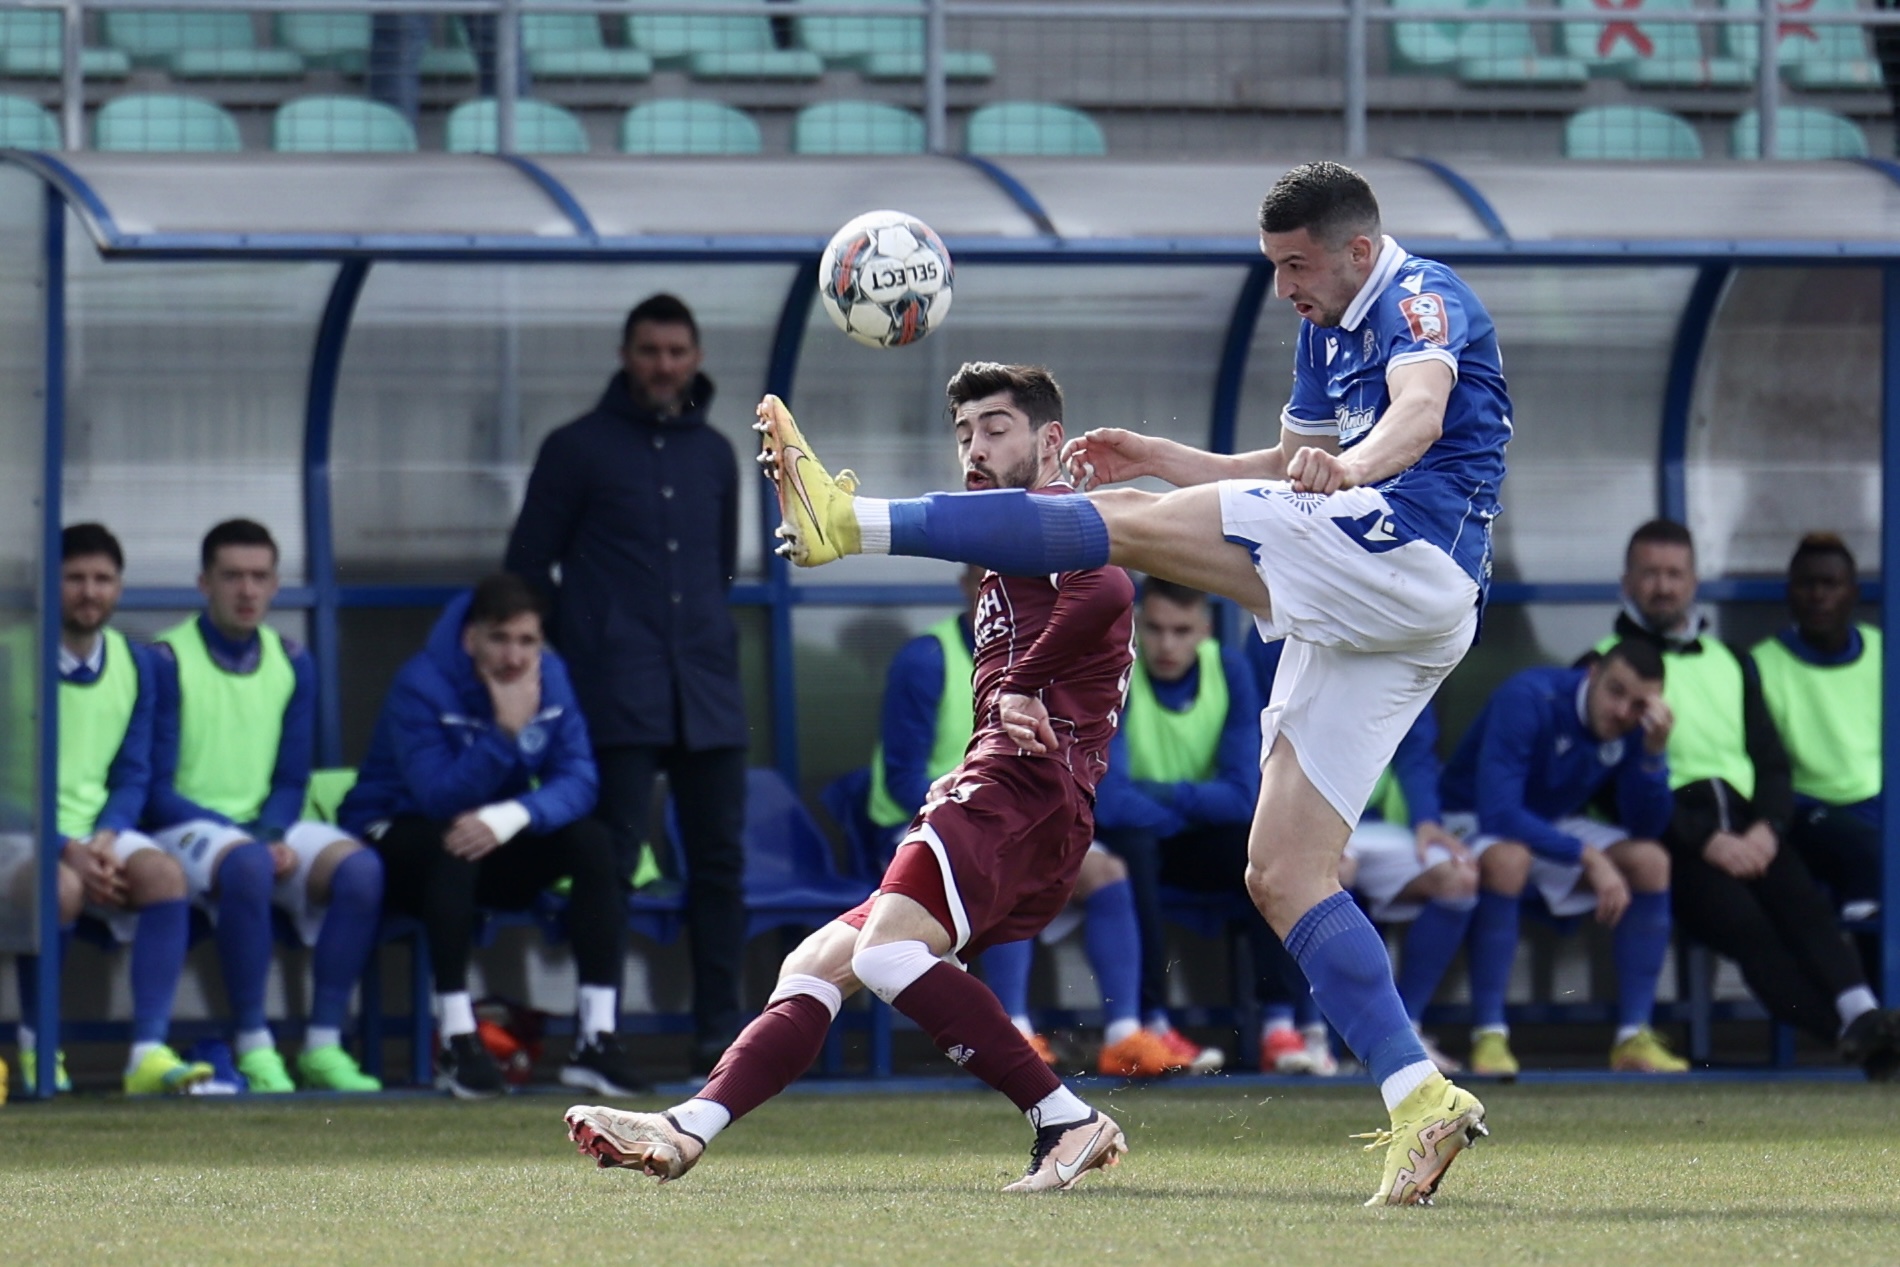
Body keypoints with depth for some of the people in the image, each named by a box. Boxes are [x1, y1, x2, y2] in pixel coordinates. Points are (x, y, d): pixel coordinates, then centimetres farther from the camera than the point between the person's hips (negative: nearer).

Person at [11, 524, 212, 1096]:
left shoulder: (134, 664, 10)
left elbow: (133, 777, 12)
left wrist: (107, 835, -10)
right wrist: (66, 849, -20)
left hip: (97, 834, 4)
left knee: (163, 873, -27)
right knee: (62, 887, -36)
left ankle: (149, 1051, -33)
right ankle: (34, 1045, -14)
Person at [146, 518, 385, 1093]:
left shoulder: (291, 663, 10)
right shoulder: (167, 662, -6)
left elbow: (291, 781, 11)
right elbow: (158, 790, -9)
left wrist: (276, 836, -12)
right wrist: (253, 842, -19)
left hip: (268, 828, 5)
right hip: (187, 829, -5)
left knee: (360, 868, -24)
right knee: (247, 864, -39)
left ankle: (324, 1044, -20)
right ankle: (254, 1049, -32)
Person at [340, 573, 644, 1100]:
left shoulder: (549, 676, -6)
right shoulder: (423, 684, -21)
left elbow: (577, 780, -16)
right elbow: (439, 797, -29)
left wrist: (512, 817, -35)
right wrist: (506, 733, -37)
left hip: (496, 850, 5)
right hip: (396, 836, -5)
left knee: (592, 840, -20)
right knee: (454, 843, -38)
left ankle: (597, 1038, -24)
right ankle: (455, 1041, -38)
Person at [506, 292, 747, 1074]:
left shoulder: (714, 455, 17)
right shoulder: (579, 450, 3)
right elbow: (527, 569, 5)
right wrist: (562, 661, 0)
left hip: (708, 697, 5)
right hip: (620, 703, -5)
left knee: (720, 861, 3)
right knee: (611, 862, -7)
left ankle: (719, 1031, 7)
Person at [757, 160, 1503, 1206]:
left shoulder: (1420, 299, -4)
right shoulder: (1327, 331, 27)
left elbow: (1421, 411, -26)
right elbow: (1291, 472, 39)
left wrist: (1352, 464, -47)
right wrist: (1158, 457, 27)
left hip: (1405, 546, -11)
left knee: (1127, 526, -16)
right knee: (1281, 876, 3)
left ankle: (852, 523, -20)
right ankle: (1419, 1102, -5)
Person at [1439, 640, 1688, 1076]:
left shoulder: (1634, 726, -10)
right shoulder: (1529, 700, -28)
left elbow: (1646, 827, -11)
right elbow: (1497, 812, -35)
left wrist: (1654, 752, -26)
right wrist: (1588, 857, -38)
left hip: (1557, 829, 6)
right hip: (1475, 824, -6)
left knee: (1650, 861, -17)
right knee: (1507, 858, -39)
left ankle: (1633, 1036, -15)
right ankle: (1489, 1036, -35)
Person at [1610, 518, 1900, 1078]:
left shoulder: (1730, 663, 29)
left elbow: (1772, 761, 19)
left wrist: (1766, 830, -5)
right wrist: (1707, 842, -13)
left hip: (1750, 827, 4)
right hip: (1671, 836, -4)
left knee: (1801, 902, -28)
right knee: (1741, 921, -32)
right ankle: (1853, 1033, -51)